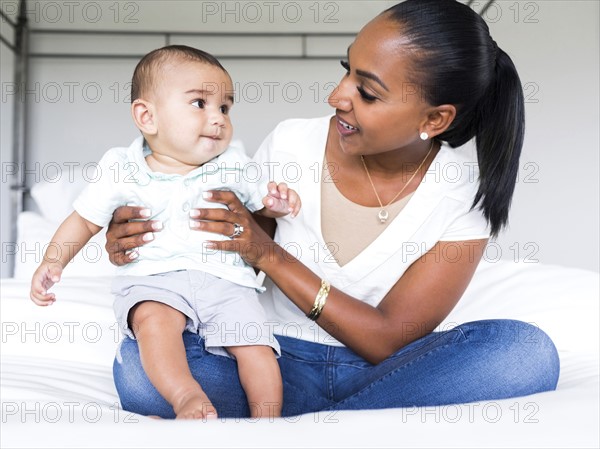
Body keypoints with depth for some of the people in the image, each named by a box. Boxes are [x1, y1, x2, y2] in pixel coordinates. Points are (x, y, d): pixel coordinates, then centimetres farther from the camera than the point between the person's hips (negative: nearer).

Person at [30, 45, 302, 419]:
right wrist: (54, 261, -2)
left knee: (256, 345, -16)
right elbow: (85, 220, 11)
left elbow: (262, 203, 18)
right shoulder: (122, 171, 3)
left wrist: (277, 203, -6)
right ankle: (187, 396, -39)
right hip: (154, 277, -2)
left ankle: (269, 421, -5)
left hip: (224, 279, 2)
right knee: (154, 318, -34)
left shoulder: (233, 164, 8)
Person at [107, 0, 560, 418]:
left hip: (384, 374, 0)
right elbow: (215, 246, 7)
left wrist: (270, 256, -21)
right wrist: (146, 242, -15)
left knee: (527, 351, -30)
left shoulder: (465, 193, -11)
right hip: (277, 361, 1)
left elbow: (390, 338, -13)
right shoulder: (292, 143, -6)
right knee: (140, 359, -27)